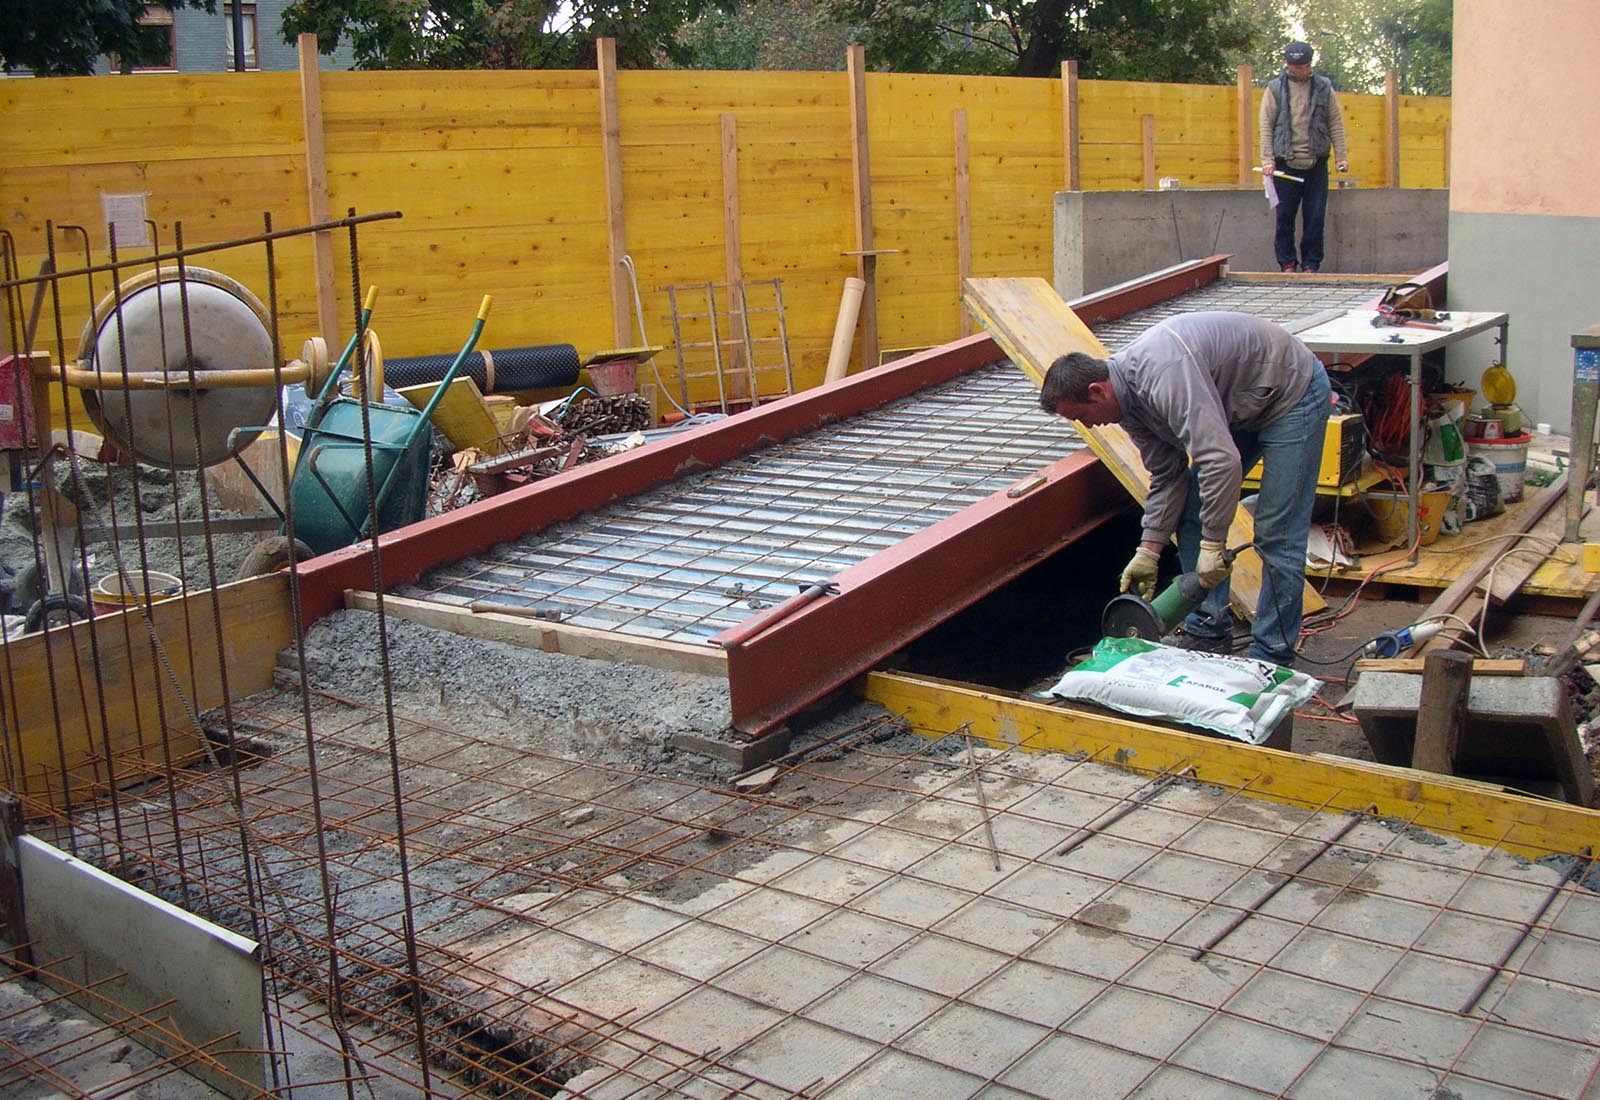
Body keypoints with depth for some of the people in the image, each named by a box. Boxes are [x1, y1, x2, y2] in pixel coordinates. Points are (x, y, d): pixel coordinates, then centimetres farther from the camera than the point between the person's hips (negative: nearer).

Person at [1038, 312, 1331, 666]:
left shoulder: (1161, 374, -34)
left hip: (1292, 392, -10)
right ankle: (1209, 628, 16)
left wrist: (1213, 543, -31)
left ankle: (1272, 659, -1)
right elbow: (1167, 475, 3)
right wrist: (1148, 549, -3)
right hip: (1242, 405, 10)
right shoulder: (1127, 396, -3)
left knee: (1276, 534, -10)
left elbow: (1221, 459, -39)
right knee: (1190, 513, 6)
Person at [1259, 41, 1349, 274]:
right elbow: (1266, 126, 1)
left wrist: (1341, 156, 2)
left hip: (1316, 163, 1)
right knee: (1285, 216, 2)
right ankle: (1287, 262, 12)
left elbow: (1336, 123, 9)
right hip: (1285, 163, -1)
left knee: (1315, 217, 2)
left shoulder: (1324, 88, 7)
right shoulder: (1275, 89, 3)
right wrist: (1267, 159, -7)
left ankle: (1311, 263, 10)